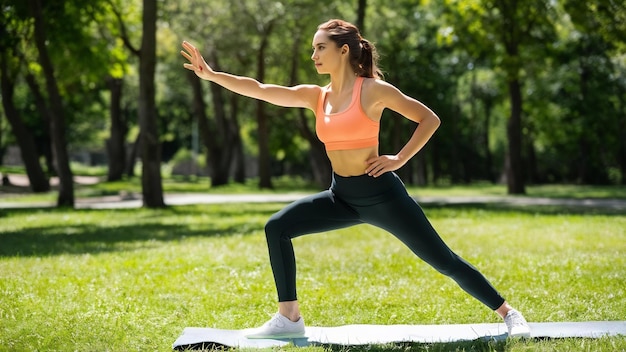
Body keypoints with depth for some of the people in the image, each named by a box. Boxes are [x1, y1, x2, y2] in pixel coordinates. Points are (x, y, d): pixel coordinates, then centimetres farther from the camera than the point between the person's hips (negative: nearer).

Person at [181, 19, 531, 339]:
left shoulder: (373, 90, -10)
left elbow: (430, 119, -5)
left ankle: (509, 313, 13)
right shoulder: (316, 96, 6)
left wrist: (399, 159, -10)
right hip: (341, 196, 6)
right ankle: (289, 317, -1)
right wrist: (211, 74, -9)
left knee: (443, 260, -2)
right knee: (277, 227, -7)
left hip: (381, 194, -6)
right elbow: (260, 89, -1)